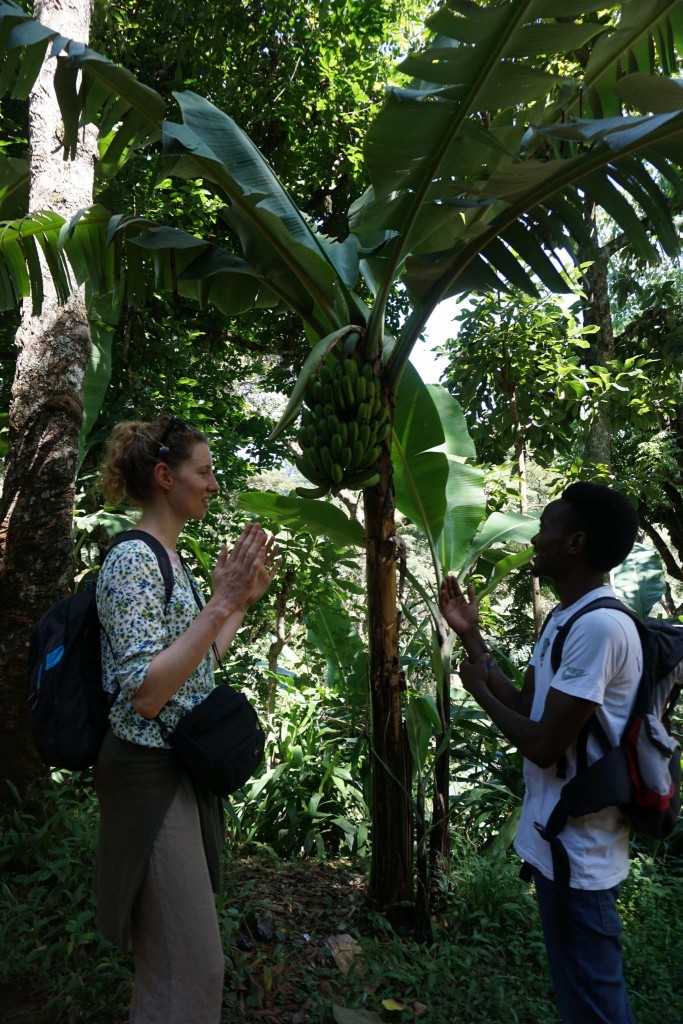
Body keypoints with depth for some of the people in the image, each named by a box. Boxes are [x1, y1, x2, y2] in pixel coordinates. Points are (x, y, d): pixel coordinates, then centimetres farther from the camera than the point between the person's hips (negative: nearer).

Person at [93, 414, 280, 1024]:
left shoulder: (172, 561, 11)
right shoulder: (133, 559, -18)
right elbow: (146, 693, -26)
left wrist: (245, 600, 15)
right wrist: (221, 602, -27)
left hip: (187, 770, 10)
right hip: (151, 774, -10)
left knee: (174, 956, 22)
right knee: (192, 967, 0)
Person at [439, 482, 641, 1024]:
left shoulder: (599, 626, -26)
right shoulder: (565, 618, 6)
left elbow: (543, 745, -25)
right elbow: (527, 707, 10)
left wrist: (478, 689, -10)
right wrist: (471, 635, 8)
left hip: (578, 849, -10)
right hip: (557, 837, 10)